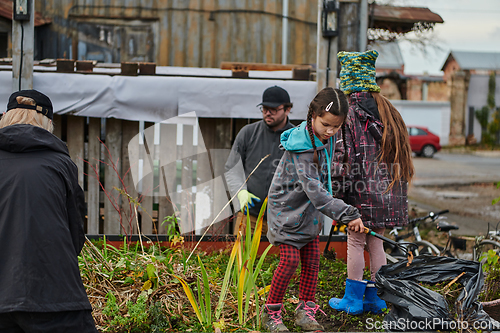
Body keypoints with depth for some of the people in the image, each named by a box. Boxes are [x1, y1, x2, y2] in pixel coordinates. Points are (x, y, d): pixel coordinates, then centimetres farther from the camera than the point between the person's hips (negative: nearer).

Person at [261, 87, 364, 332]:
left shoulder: (327, 138, -4)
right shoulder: (301, 146, -29)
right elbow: (313, 189, -35)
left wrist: (325, 213, 17)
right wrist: (347, 214, -40)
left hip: (309, 209, 8)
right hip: (287, 208, -7)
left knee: (312, 260, 8)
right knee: (290, 259, -8)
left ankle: (305, 310, 20)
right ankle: (271, 312, 6)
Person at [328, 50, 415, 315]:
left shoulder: (347, 112, -10)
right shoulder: (388, 111, 10)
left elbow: (342, 155, -14)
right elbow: (402, 152, 14)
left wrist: (336, 193, -9)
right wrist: (397, 188, 20)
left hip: (360, 189, -6)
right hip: (387, 191, 6)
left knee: (355, 241, 4)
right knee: (375, 241, 14)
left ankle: (353, 299, 11)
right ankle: (376, 297, 19)